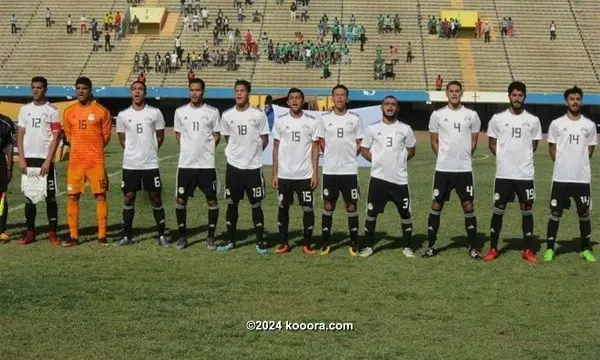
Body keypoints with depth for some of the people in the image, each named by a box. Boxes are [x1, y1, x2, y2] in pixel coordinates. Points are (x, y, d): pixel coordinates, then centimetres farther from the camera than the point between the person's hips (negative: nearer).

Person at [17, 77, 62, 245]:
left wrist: (48, 160, -12)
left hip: (45, 160, -3)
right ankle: (30, 232, 14)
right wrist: (21, 159, 0)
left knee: (50, 197, -1)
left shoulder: (52, 110, -2)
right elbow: (20, 135, 9)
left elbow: (56, 137, -5)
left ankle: (53, 233, 5)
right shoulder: (25, 109, 9)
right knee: (28, 196, 6)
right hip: (28, 159, 4)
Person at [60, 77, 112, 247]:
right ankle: (73, 236, 11)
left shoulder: (102, 111, -3)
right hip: (75, 161, 3)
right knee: (72, 197, 3)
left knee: (100, 196, -1)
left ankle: (102, 235, 5)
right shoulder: (69, 112, 6)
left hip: (96, 161, -3)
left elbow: (106, 136, 5)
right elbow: (69, 136, 17)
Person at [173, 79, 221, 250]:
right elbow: (178, 133, 15)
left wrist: (206, 149, -3)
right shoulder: (180, 112, 4)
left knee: (212, 200, 2)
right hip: (185, 164, 2)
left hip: (207, 164, -1)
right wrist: (188, 149, 4)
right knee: (181, 200, 4)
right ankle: (182, 235, 17)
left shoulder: (213, 112, -2)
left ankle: (211, 236, 14)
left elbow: (217, 135, 6)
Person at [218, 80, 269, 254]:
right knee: (232, 204, 10)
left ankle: (260, 241, 13)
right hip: (233, 166, 3)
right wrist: (238, 152, 9)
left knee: (256, 205, 4)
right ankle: (230, 240, 19)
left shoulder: (258, 114, -6)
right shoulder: (227, 115, 2)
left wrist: (252, 153, 1)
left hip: (253, 167, -3)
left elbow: (264, 140, 2)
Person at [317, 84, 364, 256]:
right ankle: (325, 242, 14)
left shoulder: (355, 118, 1)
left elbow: (359, 143, 6)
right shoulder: (325, 118, 3)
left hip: (350, 170, -1)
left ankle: (354, 243, 13)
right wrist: (332, 156, 3)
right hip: (329, 170, 1)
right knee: (328, 205, 6)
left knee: (351, 206, 4)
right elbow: (321, 141, 11)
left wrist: (349, 156, -2)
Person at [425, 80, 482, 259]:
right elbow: (434, 141, 9)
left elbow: (473, 142, 11)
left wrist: (463, 158, 12)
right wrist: (444, 158, 8)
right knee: (436, 205, 5)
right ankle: (431, 246, 14)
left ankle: (473, 247, 11)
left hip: (465, 169, 0)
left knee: (468, 206, 2)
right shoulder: (437, 115, 1)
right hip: (443, 169, 0)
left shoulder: (471, 115, 2)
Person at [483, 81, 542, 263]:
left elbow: (533, 145, 12)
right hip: (503, 174, 0)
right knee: (498, 210, 6)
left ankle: (528, 250, 15)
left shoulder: (533, 120, 2)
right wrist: (505, 158, 1)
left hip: (526, 174, 1)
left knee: (527, 210, 6)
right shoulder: (497, 118, 0)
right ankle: (493, 249, 16)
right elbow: (492, 144, 8)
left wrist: (522, 158, 4)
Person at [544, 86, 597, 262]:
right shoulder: (556, 124, -1)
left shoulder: (589, 125, 3)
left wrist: (579, 164, 7)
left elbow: (590, 150, 11)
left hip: (583, 177, 1)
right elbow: (552, 149, 6)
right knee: (555, 212, 4)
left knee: (584, 212, 7)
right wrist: (563, 164, 3)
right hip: (560, 177, -1)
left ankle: (585, 249, 19)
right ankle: (550, 248, 12)